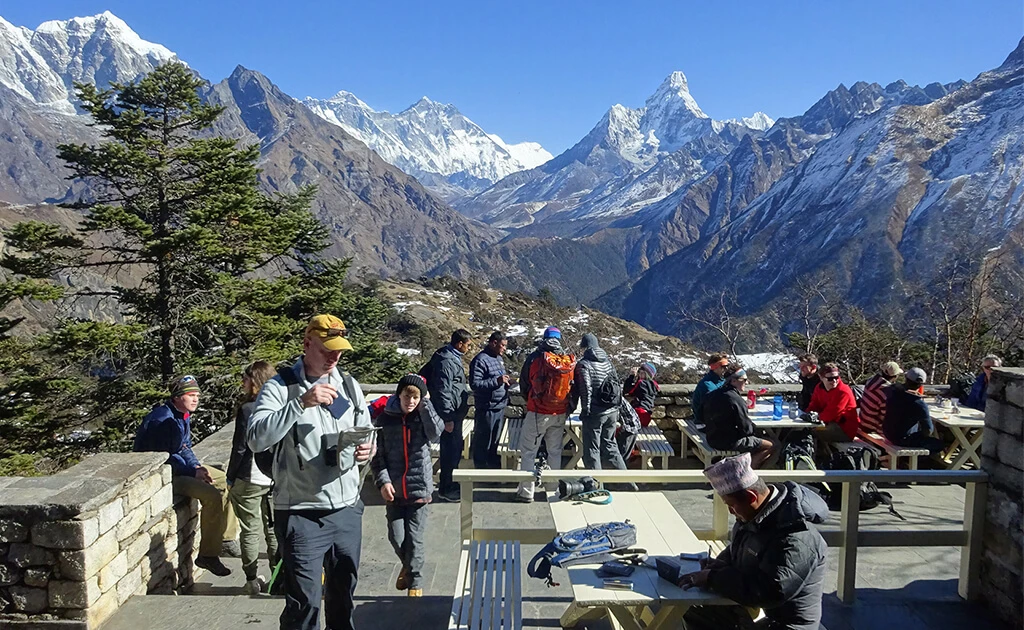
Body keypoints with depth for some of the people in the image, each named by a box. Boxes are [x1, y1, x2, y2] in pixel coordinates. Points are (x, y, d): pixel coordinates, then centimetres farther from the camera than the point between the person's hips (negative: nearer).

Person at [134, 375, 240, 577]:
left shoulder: (184, 416, 7)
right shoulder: (162, 420, -23)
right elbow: (163, 458, -25)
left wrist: (197, 466, -3)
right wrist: (193, 472, -20)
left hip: (179, 465, 11)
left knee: (225, 481, 10)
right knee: (212, 495, -24)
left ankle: (226, 539, 18)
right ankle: (207, 555, -14)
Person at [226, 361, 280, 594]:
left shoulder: (247, 409, -15)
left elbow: (239, 448, -13)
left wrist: (230, 478, -2)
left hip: (249, 480, -5)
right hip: (276, 479, 5)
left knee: (250, 531, 7)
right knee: (274, 530, 13)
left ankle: (252, 580, 13)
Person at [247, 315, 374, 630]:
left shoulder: (349, 385, 8)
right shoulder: (280, 387, -9)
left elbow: (366, 435, 16)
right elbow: (256, 439, -22)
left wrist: (366, 450, -7)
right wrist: (301, 403, -29)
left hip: (348, 509, 5)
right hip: (302, 514, -5)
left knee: (344, 593, 18)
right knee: (304, 601, -1)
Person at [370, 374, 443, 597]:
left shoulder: (423, 417, 0)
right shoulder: (385, 419, 1)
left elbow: (436, 431, -22)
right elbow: (377, 454, 2)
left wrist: (425, 404, -16)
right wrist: (383, 481, -9)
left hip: (419, 487, -1)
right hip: (393, 489, 1)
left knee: (416, 537, 3)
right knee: (396, 537, 6)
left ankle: (415, 581, 19)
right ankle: (408, 565, 36)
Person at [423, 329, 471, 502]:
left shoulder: (453, 357, 12)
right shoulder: (446, 361, -21)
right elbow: (443, 391, -23)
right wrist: (447, 418, -22)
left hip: (456, 412, 11)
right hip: (450, 413, -11)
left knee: (456, 447, 19)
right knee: (451, 449, -2)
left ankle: (448, 482, 33)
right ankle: (445, 490, 8)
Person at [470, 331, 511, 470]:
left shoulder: (498, 358, 12)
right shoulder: (480, 360, -16)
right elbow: (474, 384, -22)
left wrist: (506, 380, 3)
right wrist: (497, 381, -27)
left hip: (500, 408, 9)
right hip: (486, 410, -9)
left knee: (494, 442, 21)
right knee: (483, 444, 4)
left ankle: (494, 467, 34)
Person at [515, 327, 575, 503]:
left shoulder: (535, 359, -12)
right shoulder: (569, 362, -3)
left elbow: (524, 384, -1)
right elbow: (571, 387, 8)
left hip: (538, 413, -4)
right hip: (560, 414, 4)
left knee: (528, 451, 6)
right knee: (555, 451, 18)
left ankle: (526, 492, 8)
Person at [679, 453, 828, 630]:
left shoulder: (795, 539, -30)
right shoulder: (757, 514, -2)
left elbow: (767, 593, -34)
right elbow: (736, 549, 18)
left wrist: (711, 578, -28)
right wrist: (720, 565, -4)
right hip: (748, 606, 9)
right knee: (692, 609, 13)